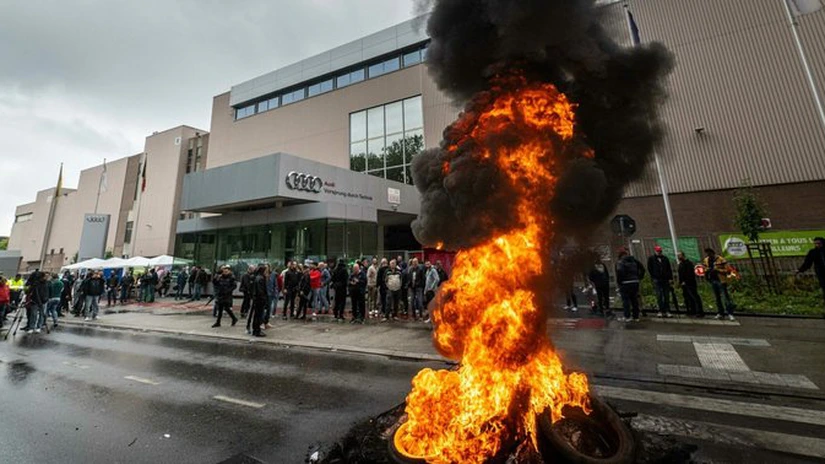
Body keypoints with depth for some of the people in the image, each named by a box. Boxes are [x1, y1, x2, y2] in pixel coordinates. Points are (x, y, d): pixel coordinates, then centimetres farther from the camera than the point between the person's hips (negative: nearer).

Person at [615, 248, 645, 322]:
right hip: (635, 282, 6)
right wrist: (639, 278, 16)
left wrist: (619, 281, -10)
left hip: (625, 283, -6)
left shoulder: (620, 262, -7)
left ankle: (627, 317, -3)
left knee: (625, 300, -3)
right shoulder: (634, 260, 13)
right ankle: (636, 317, 15)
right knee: (634, 299, 12)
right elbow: (642, 268, 15)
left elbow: (619, 272, -20)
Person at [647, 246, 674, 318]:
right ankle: (661, 311, -2)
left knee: (667, 296, 4)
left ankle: (667, 311, 9)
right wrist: (654, 277, -2)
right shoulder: (651, 258, 4)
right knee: (659, 296, -6)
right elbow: (649, 269, 3)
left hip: (665, 280, 3)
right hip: (657, 280, -3)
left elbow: (669, 269, 11)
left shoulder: (665, 258, 13)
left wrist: (670, 278, 3)